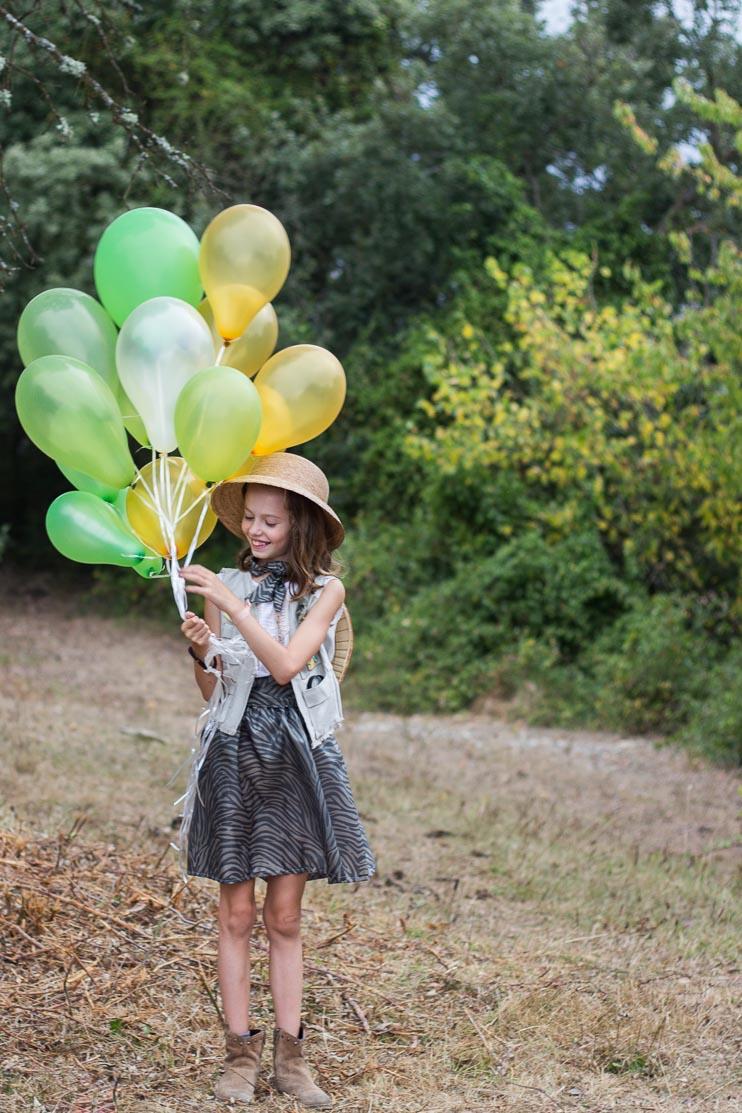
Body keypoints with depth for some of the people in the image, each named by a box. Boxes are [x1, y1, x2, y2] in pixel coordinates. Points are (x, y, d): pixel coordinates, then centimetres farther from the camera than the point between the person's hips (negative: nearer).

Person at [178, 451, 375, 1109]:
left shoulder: (323, 590, -2)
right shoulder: (226, 586, 3)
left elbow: (286, 664, -17)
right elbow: (212, 692, 4)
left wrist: (231, 605, -22)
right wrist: (200, 651, -16)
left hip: (298, 756, -1)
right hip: (235, 752, 1)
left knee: (285, 916, 4)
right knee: (237, 914, 3)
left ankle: (290, 1055, 11)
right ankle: (241, 1053, 9)